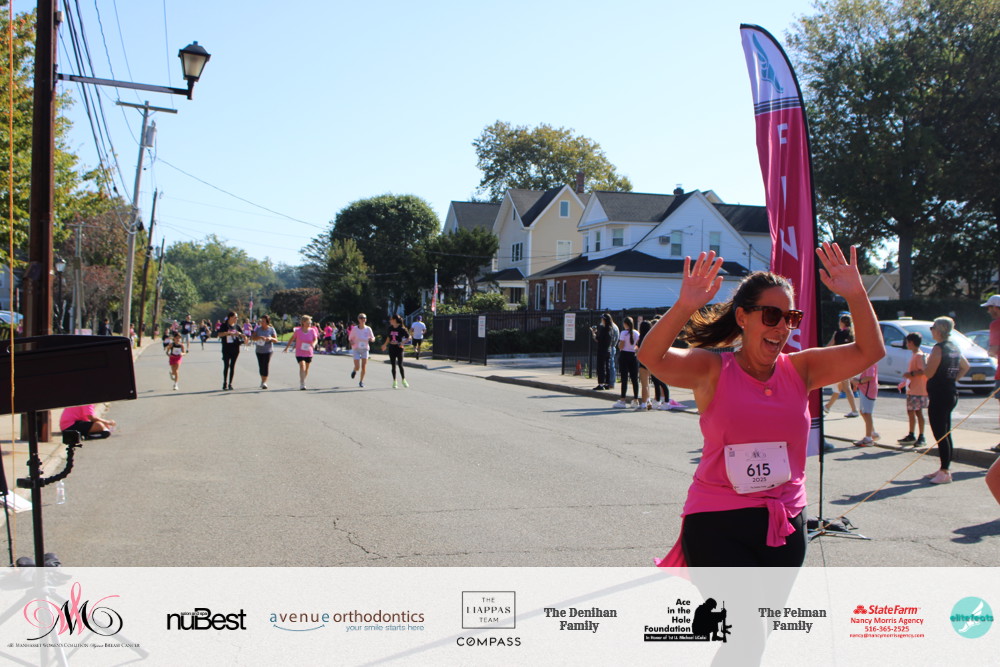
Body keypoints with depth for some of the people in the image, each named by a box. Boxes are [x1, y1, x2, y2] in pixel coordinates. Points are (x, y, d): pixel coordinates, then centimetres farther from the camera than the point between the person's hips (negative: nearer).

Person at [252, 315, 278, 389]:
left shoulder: (271, 329, -1)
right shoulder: (258, 329, 4)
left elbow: (276, 340, -1)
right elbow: (254, 338, -7)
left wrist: (271, 338, -22)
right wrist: (260, 337, -25)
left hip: (268, 350, -3)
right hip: (259, 350, 3)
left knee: (265, 366, -12)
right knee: (261, 366, 8)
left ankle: (264, 382, -9)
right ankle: (262, 380, 28)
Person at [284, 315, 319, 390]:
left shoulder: (312, 331, -4)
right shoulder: (298, 331, -8)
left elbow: (316, 340, -3)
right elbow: (292, 339, 6)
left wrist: (314, 344, -26)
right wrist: (287, 347, 14)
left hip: (309, 353, 3)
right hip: (299, 353, -3)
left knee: (306, 369, 12)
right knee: (302, 366, -20)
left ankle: (302, 382, 33)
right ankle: (302, 384, -22)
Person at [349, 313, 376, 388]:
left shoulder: (368, 329, -1)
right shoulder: (354, 329, -5)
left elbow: (373, 338, 4)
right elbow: (350, 338, 4)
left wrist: (372, 339, -19)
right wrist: (352, 342, -18)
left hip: (365, 349, 1)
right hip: (356, 349, -1)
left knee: (364, 367, -3)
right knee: (357, 367, -10)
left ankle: (361, 381, 14)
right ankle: (354, 371, 28)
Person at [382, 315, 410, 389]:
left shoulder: (401, 329, -10)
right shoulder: (390, 328, 5)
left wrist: (401, 343, -14)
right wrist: (385, 345, 23)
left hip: (399, 348, -4)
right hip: (391, 348, 4)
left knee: (400, 365, -6)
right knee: (393, 366, 6)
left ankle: (403, 380, 8)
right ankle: (394, 382, 14)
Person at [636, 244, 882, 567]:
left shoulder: (799, 370, 4)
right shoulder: (712, 370, -7)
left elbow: (870, 351, 0)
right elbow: (651, 357, -23)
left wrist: (856, 296, -15)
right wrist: (685, 307, -39)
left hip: (785, 525, 5)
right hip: (717, 524, -5)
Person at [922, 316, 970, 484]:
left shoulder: (939, 348, -16)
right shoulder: (954, 348, 11)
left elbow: (929, 373, -17)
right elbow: (965, 366, 24)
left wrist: (927, 361, 1)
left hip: (939, 396, -9)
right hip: (951, 394, 9)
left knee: (940, 435, -7)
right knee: (946, 434, 15)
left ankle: (945, 472, -7)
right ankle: (945, 468, 21)